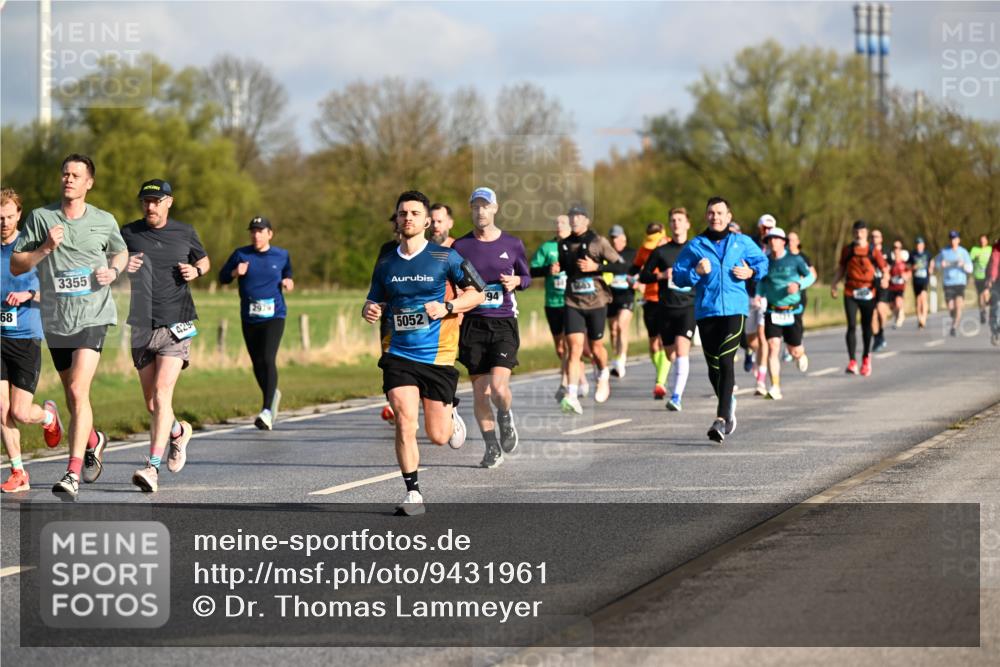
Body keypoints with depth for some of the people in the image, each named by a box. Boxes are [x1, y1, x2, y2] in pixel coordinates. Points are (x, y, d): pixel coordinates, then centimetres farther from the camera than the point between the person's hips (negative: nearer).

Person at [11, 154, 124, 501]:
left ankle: (73, 475, -21)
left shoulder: (104, 221, 3)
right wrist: (46, 248, -15)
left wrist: (113, 270, 0)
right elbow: (16, 265, 0)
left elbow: (121, 252, 22)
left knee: (78, 391, -18)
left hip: (93, 316, -3)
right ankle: (94, 441, 46)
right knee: (73, 398, 14)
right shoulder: (40, 218, 1)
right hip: (55, 320, 3)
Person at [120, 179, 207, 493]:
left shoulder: (184, 232, 6)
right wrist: (122, 267, -16)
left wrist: (196, 271, 0)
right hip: (142, 326, 2)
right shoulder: (128, 234, 4)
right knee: (151, 403, 8)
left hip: (176, 325, -2)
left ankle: (153, 467, -18)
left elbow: (203, 260, 23)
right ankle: (178, 431, 40)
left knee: (162, 395, -15)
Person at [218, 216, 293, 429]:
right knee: (257, 364, 10)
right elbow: (222, 276, 11)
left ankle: (267, 411, -23)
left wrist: (288, 282, 2)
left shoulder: (281, 256, 6)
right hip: (249, 318, 3)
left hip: (274, 316, -3)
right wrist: (235, 273, -10)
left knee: (268, 360, -18)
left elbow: (287, 274, 24)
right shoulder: (241, 255, 4)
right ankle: (272, 394, 39)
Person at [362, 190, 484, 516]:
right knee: (405, 424, -15)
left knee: (437, 435, 4)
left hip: (438, 355, -2)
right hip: (399, 354, 2)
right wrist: (370, 311, -6)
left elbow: (477, 292, 2)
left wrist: (447, 308, -14)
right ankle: (413, 493, -5)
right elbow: (374, 302, 19)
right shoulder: (385, 264, 7)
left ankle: (451, 415, 40)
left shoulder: (445, 257, -3)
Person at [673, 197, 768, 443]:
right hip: (705, 311, 2)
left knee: (725, 361, -16)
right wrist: (695, 272, -11)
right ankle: (729, 405, 33)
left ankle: (721, 419, -20)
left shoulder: (742, 242, 10)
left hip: (735, 309, -2)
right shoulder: (695, 245, 8)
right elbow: (677, 276, 8)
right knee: (713, 367, 7)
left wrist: (751, 272, 1)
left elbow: (763, 262, 21)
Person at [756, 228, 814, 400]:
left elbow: (811, 276, 4)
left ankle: (801, 354, 47)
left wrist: (799, 285, -16)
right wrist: (759, 295, 0)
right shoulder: (765, 261, 2)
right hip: (772, 312, 1)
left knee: (795, 350, 7)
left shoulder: (795, 259, -5)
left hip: (792, 312, -1)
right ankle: (775, 387, -15)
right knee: (773, 347, -15)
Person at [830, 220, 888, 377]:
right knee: (852, 326, -12)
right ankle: (852, 362, -14)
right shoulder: (848, 250, 6)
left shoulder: (873, 251, 0)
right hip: (850, 293, 0)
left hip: (867, 293, 0)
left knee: (866, 327, 11)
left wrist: (885, 278, -22)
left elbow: (884, 268, 0)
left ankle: (866, 358, 31)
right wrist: (834, 284, 1)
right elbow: (841, 269, 15)